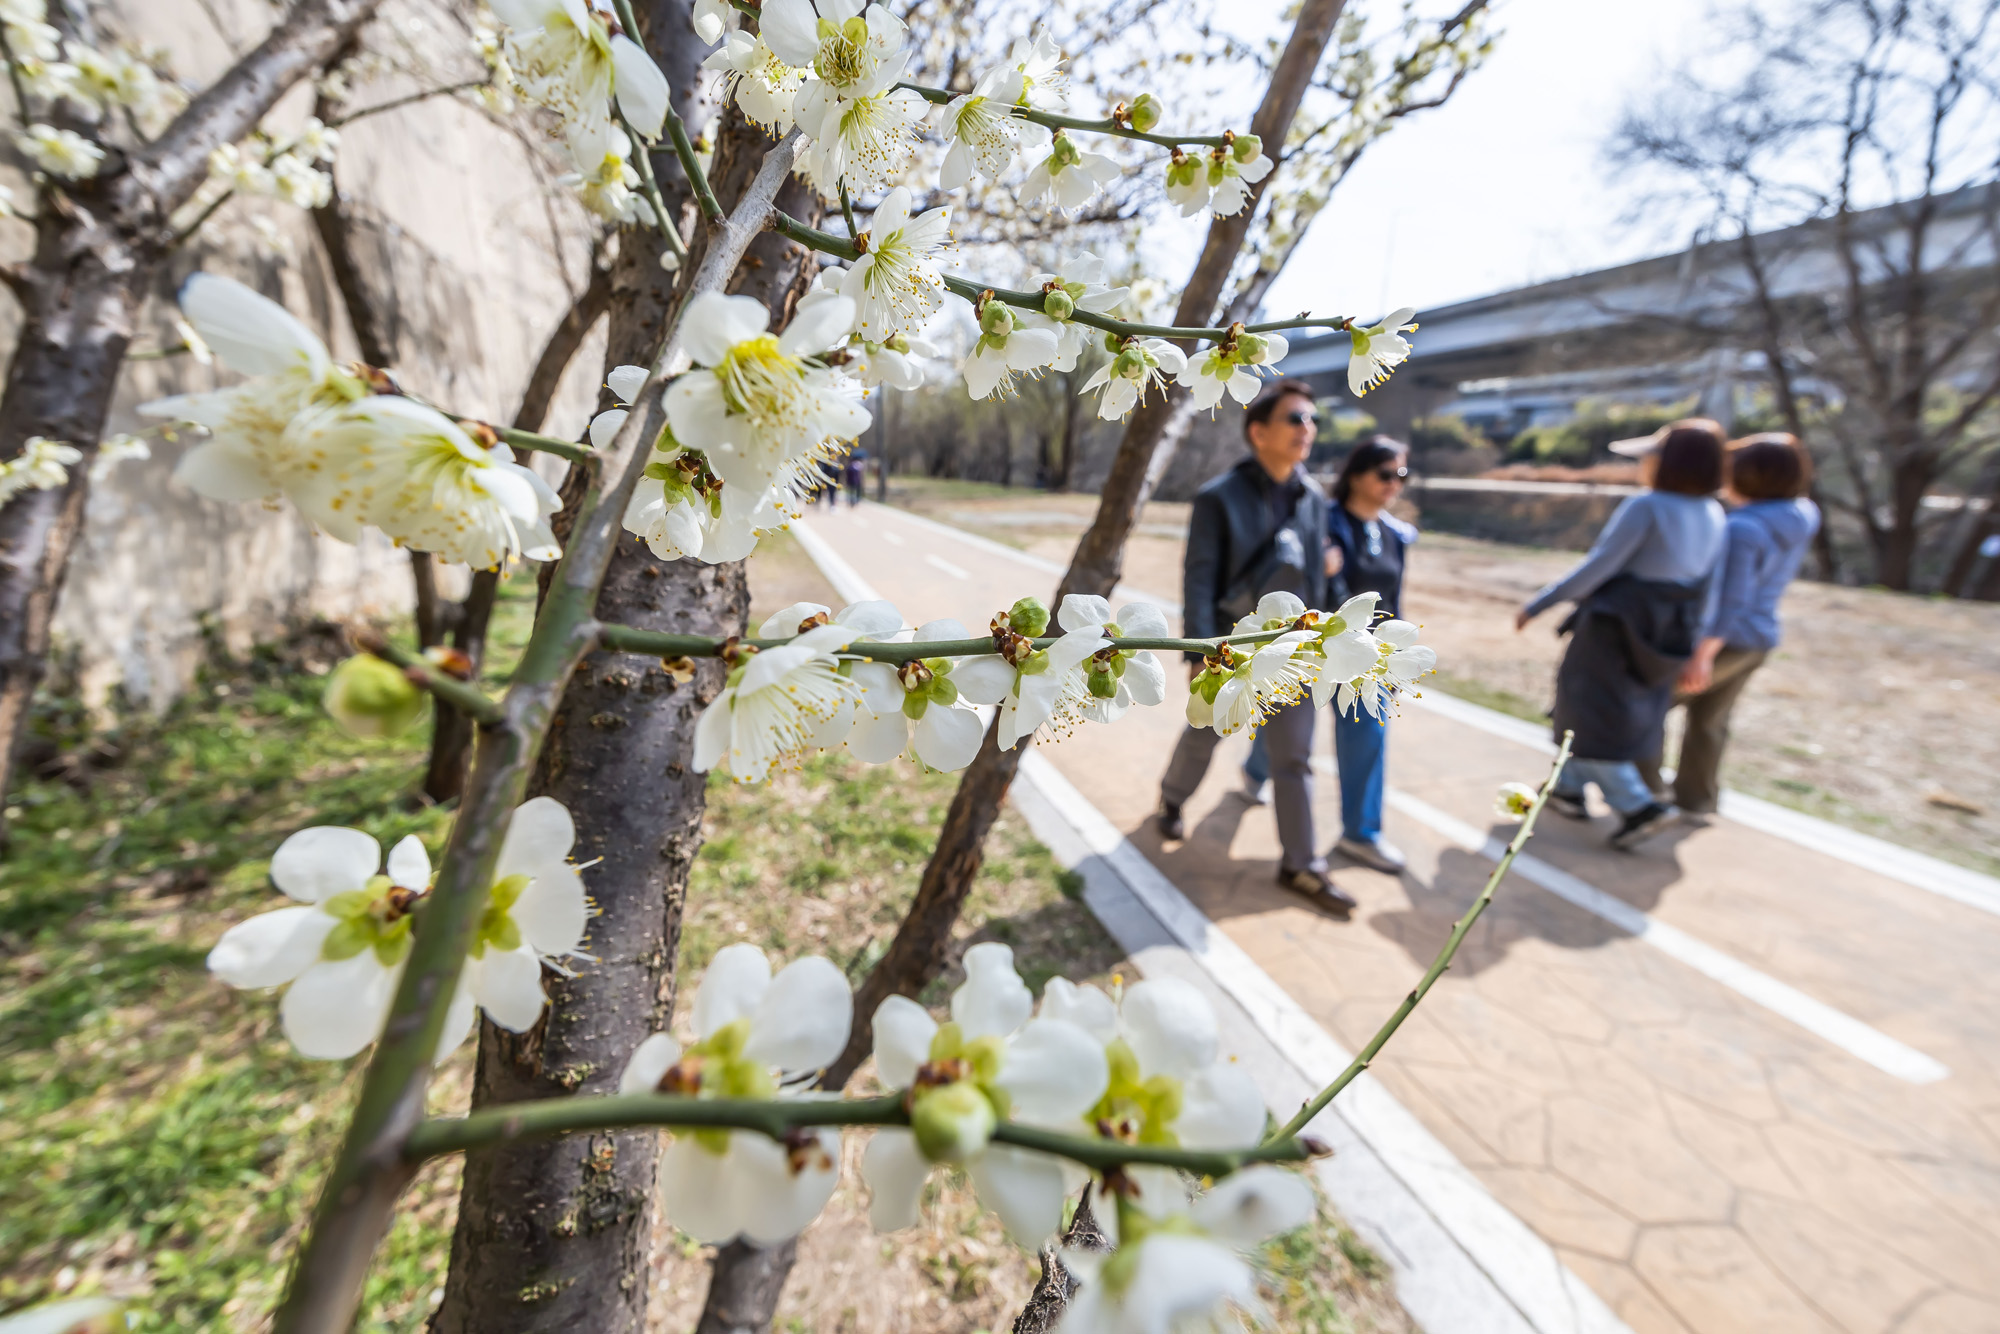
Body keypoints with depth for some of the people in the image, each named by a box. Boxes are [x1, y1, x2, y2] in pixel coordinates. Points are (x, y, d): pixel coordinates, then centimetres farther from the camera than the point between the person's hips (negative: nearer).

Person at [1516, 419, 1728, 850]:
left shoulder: (1645, 507, -17)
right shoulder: (1712, 516, 6)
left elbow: (1596, 568, -20)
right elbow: (1704, 589, 11)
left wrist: (1537, 605, -14)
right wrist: (1688, 644, 20)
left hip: (1614, 629, -8)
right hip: (1662, 637, 8)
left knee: (1585, 719, 3)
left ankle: (1639, 805, -3)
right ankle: (1569, 788, 30)